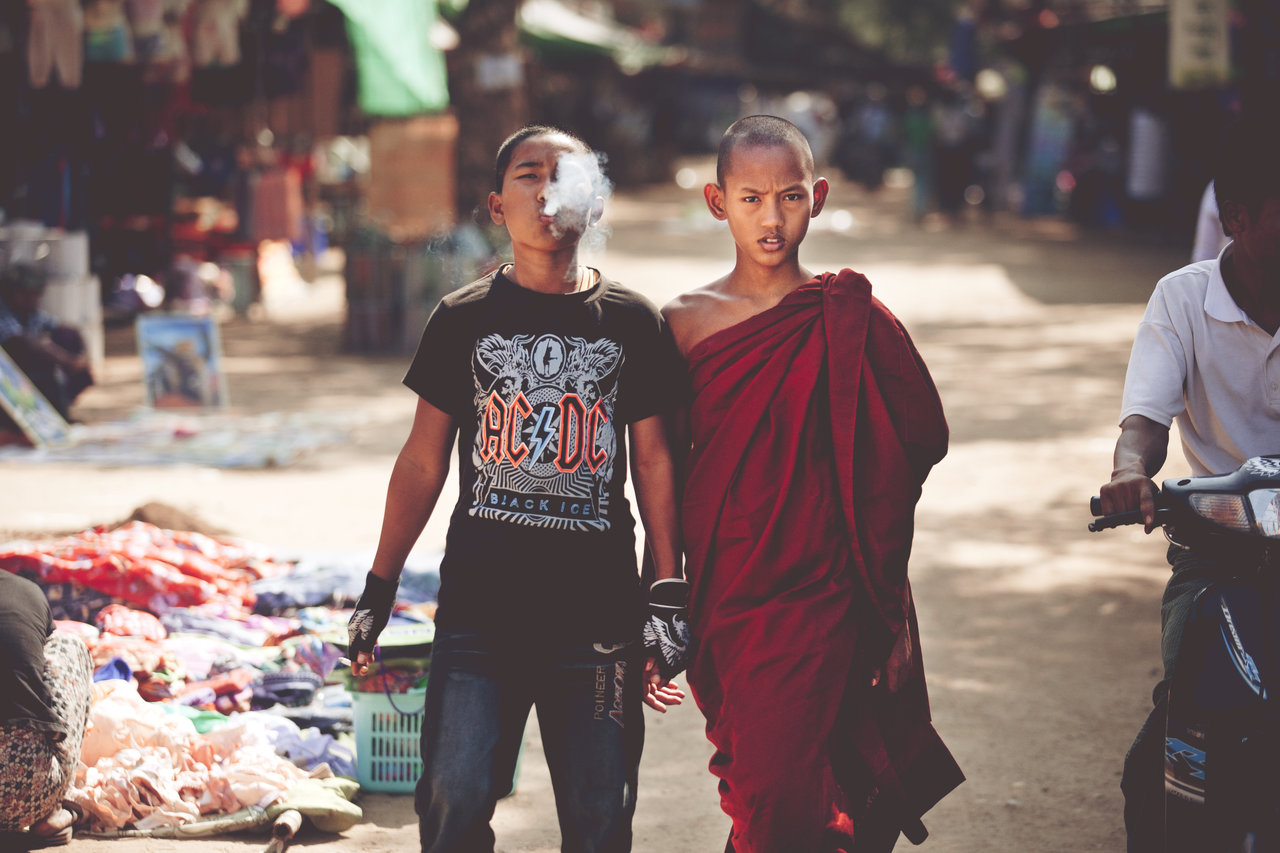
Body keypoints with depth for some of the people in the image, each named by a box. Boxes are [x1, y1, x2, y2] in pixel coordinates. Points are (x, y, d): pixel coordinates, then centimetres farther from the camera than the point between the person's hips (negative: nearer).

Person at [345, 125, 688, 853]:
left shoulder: (632, 323, 5)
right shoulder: (464, 320, 5)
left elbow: (655, 461, 8)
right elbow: (424, 460, 9)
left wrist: (669, 597, 4)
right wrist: (380, 587, 7)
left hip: (599, 612, 0)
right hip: (480, 608, 0)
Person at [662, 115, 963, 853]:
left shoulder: (852, 320, -4)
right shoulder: (686, 322, 2)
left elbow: (917, 445, 1)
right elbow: (666, 471, 8)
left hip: (819, 595, -3)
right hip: (724, 596, 3)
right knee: (752, 785, 13)